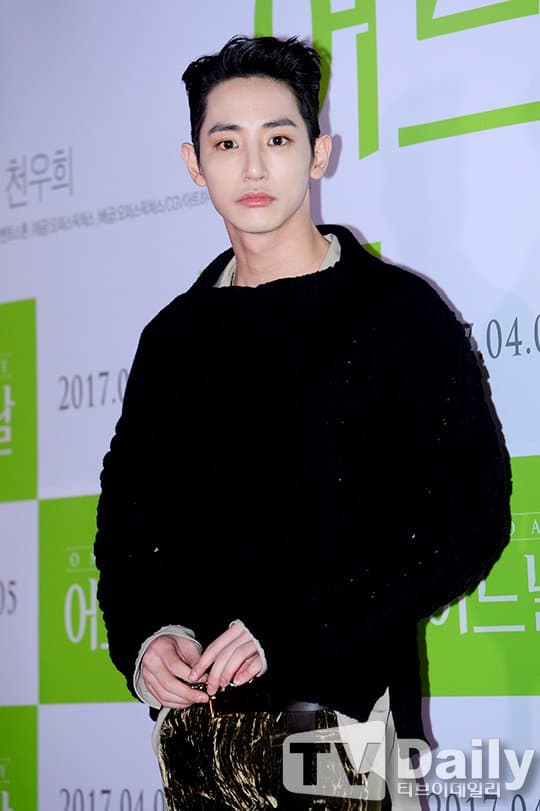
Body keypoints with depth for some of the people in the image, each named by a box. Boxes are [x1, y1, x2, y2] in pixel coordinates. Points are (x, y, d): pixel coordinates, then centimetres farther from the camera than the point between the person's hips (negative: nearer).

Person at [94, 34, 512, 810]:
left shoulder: (398, 312, -2)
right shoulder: (176, 336, 13)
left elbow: (468, 520, -8)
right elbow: (129, 517, 17)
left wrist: (289, 634, -16)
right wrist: (145, 638, -4)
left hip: (344, 718, -4)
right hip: (198, 730, 4)